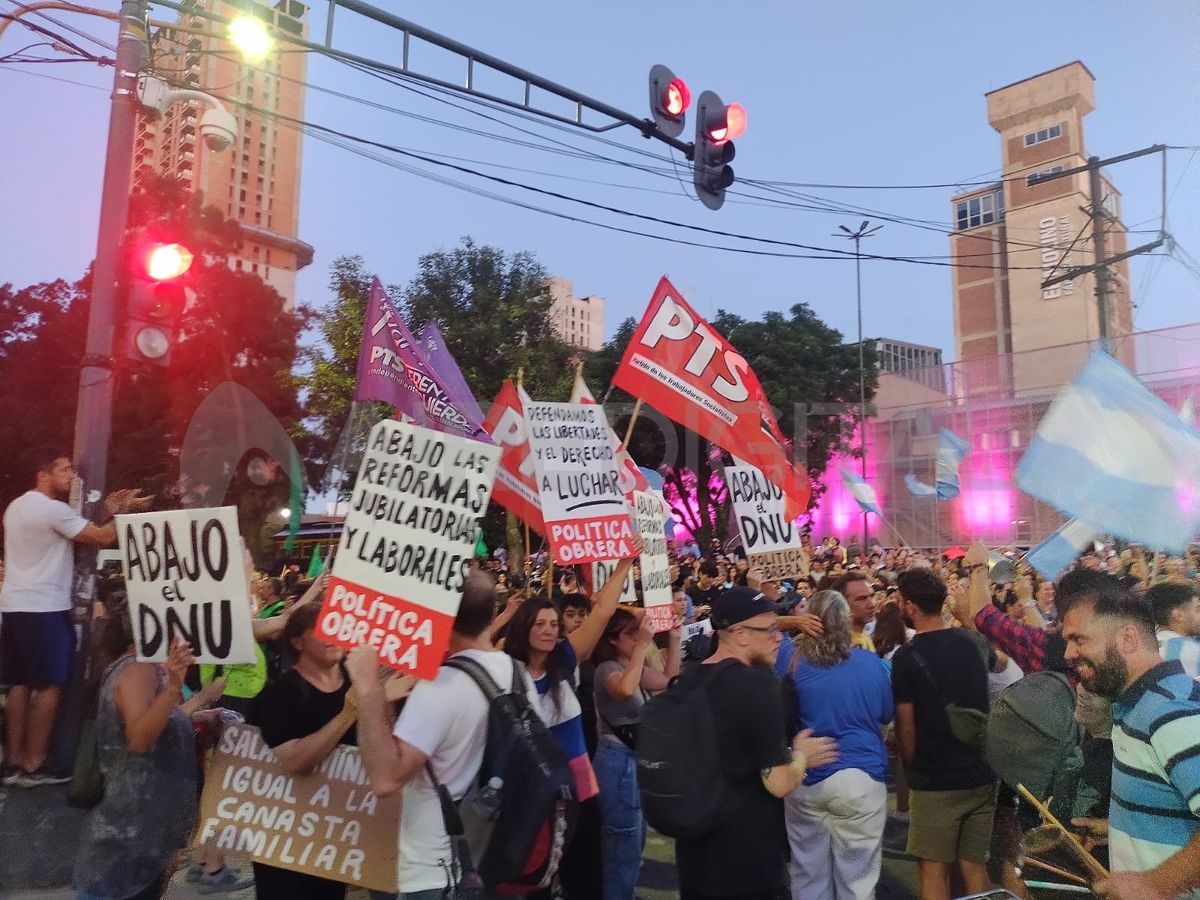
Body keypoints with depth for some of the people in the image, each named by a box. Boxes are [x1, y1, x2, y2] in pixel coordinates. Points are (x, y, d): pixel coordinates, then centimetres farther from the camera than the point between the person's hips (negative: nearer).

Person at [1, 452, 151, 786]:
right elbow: (105, 538, -15)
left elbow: (78, 536, 18)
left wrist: (109, 513, 16)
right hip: (43, 608, -10)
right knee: (49, 685, -3)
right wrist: (126, 510, 0)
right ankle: (33, 766, 1)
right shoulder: (53, 509, -14)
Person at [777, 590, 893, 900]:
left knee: (809, 875, 14)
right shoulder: (870, 662, -5)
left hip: (804, 780, 1)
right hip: (860, 778, -1)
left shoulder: (789, 657, -6)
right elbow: (887, 715, 10)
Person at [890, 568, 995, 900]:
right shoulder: (973, 643, 1)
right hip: (981, 775, 5)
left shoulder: (907, 656, -16)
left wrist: (912, 770, 3)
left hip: (935, 782, -5)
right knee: (975, 866, 14)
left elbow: (906, 728, -11)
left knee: (934, 870, 6)